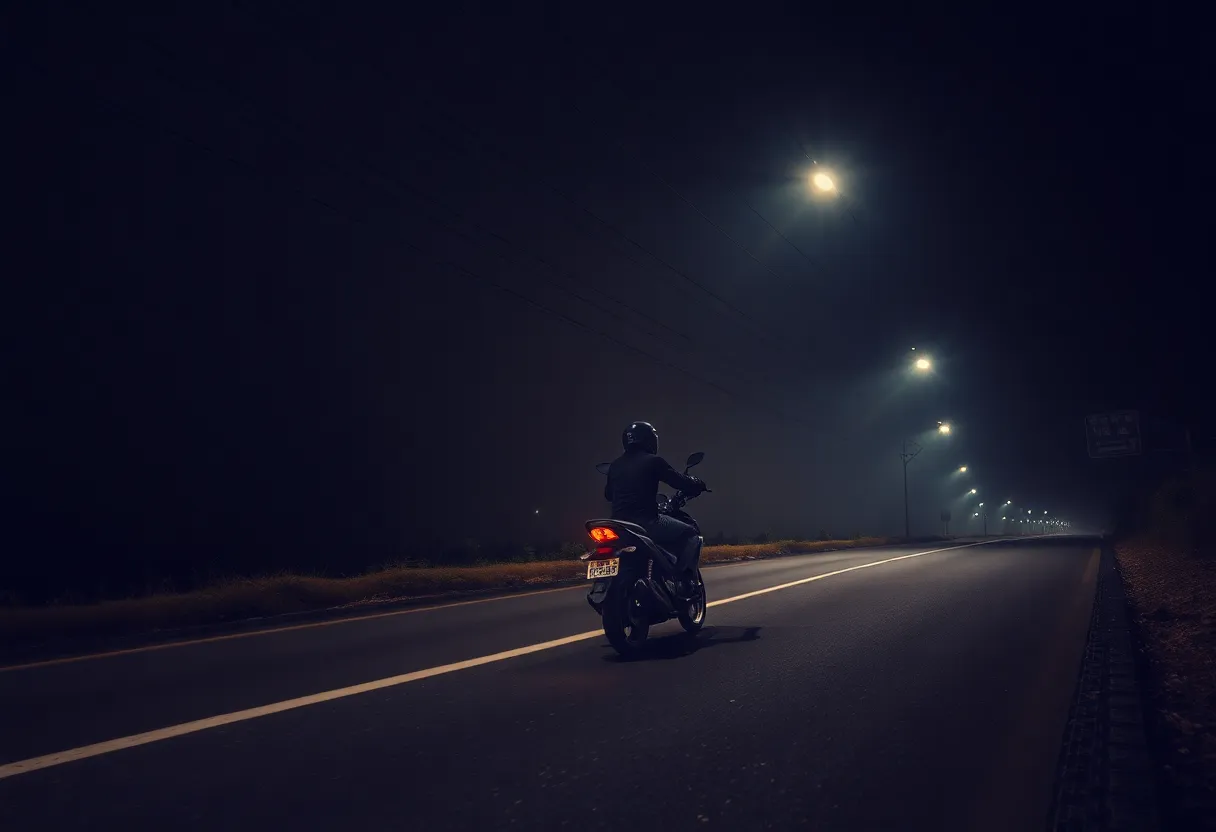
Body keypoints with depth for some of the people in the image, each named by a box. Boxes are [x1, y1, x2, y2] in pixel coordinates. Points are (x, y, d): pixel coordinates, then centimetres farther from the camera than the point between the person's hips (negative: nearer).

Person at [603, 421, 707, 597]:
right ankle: (682, 579, -7)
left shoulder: (615, 465, 14)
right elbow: (683, 483, -3)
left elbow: (608, 494, 28)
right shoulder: (653, 461, -4)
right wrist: (698, 485, 18)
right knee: (690, 535, 9)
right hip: (646, 522, -7)